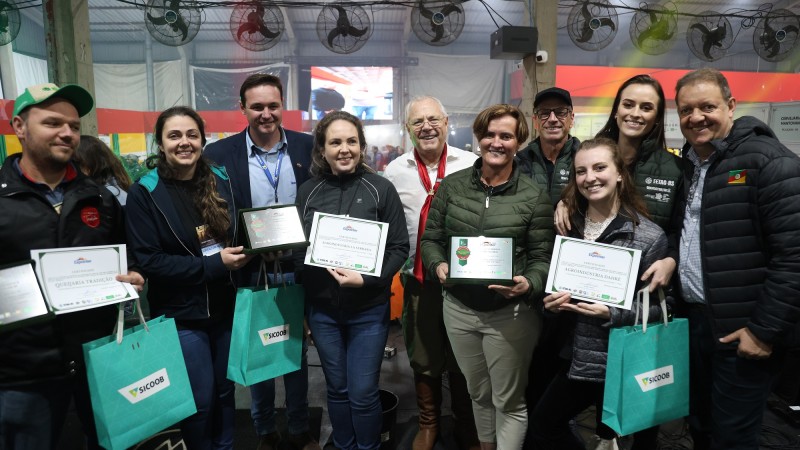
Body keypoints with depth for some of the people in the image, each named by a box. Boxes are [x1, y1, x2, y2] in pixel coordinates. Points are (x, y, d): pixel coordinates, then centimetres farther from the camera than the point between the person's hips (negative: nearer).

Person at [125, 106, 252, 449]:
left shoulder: (220, 181, 2)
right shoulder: (145, 193, -10)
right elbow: (148, 260, -16)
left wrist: (244, 252, -8)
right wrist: (213, 264, -21)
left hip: (225, 306, 4)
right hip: (180, 314, -4)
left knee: (225, 390, 19)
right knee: (200, 400, 7)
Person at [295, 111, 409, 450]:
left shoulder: (381, 189, -7)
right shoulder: (308, 192, 1)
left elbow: (399, 247, -7)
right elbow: (297, 249, 5)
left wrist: (367, 279, -22)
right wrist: (301, 307, 3)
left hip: (368, 309, -2)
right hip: (322, 310, 3)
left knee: (363, 393, 5)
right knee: (337, 389, 17)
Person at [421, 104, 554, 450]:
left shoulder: (534, 197, -7)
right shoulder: (451, 186, 1)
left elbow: (543, 259, -5)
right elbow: (430, 239, 4)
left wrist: (527, 285, -25)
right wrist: (438, 266, -15)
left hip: (510, 312, -3)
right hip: (459, 308, 4)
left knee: (509, 402, 10)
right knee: (478, 393, 24)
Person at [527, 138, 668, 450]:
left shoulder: (649, 236, -12)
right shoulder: (569, 226, 3)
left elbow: (658, 303, -10)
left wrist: (611, 314, -23)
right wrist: (551, 302, -8)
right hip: (579, 357, 5)